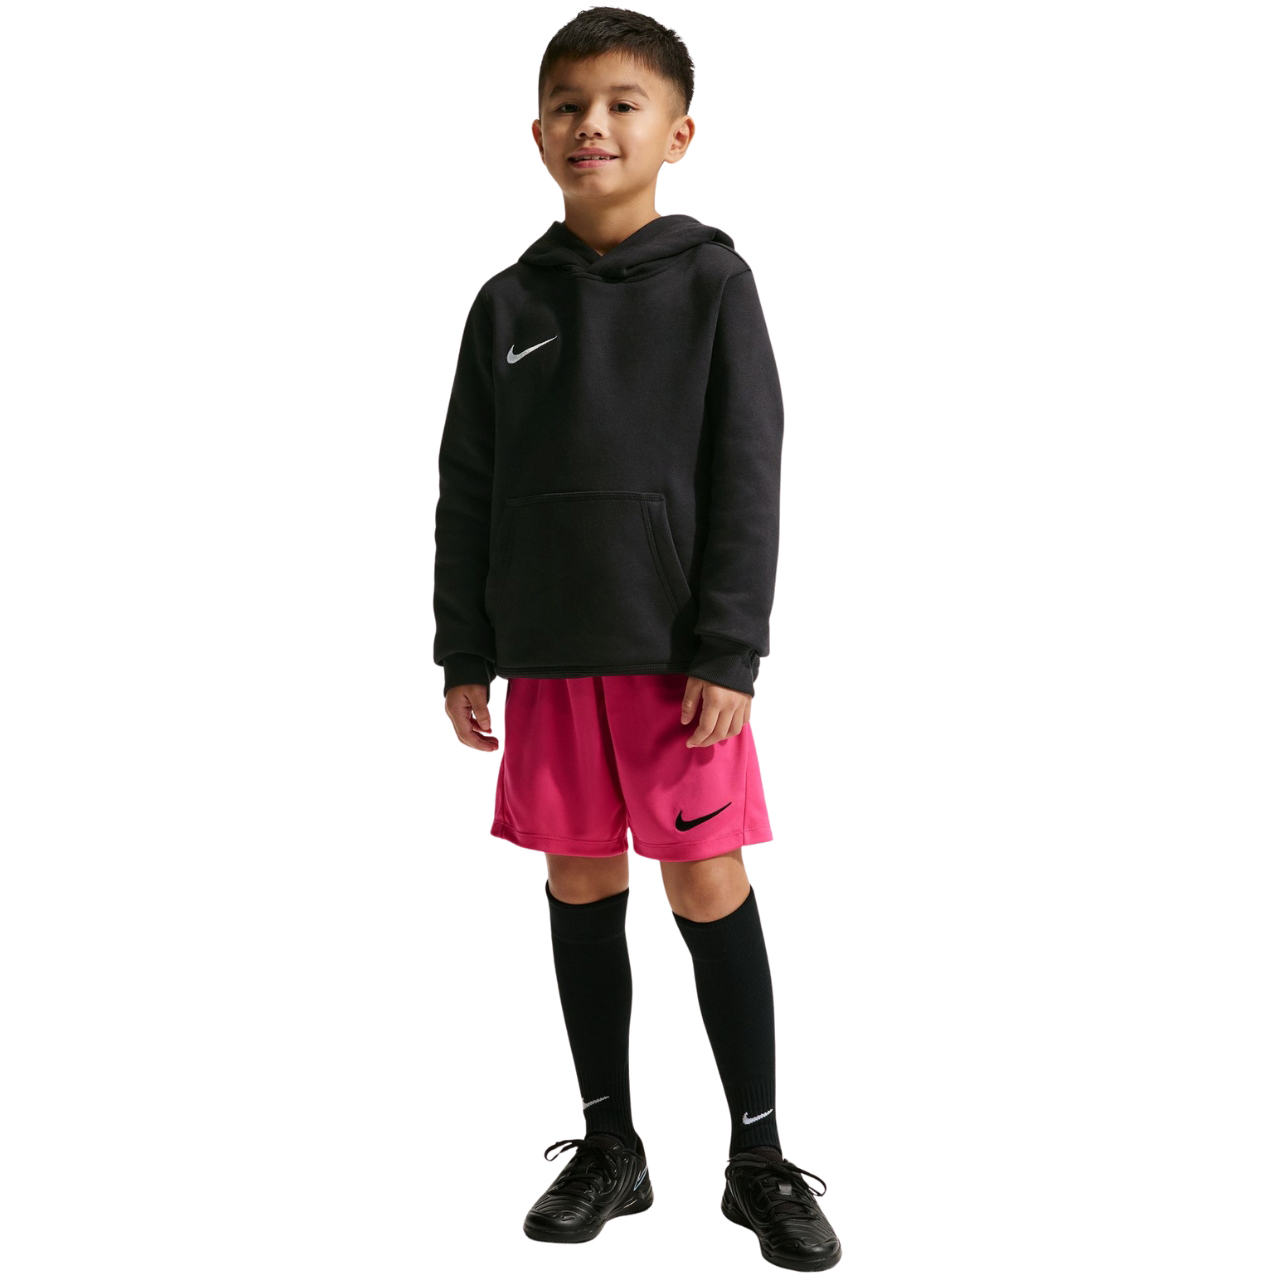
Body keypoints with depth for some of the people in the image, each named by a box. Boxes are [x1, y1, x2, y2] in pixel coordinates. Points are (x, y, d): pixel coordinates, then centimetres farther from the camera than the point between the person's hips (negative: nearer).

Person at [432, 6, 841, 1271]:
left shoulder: (710, 281, -1)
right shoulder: (509, 301, 7)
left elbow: (748, 478, -6)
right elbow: (467, 489, 9)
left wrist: (729, 655, -12)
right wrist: (464, 655, 5)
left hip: (678, 655, -3)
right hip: (548, 655, 4)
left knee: (711, 891, 0)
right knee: (579, 890, 10)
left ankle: (759, 1155, 16)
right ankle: (609, 1145, 25)